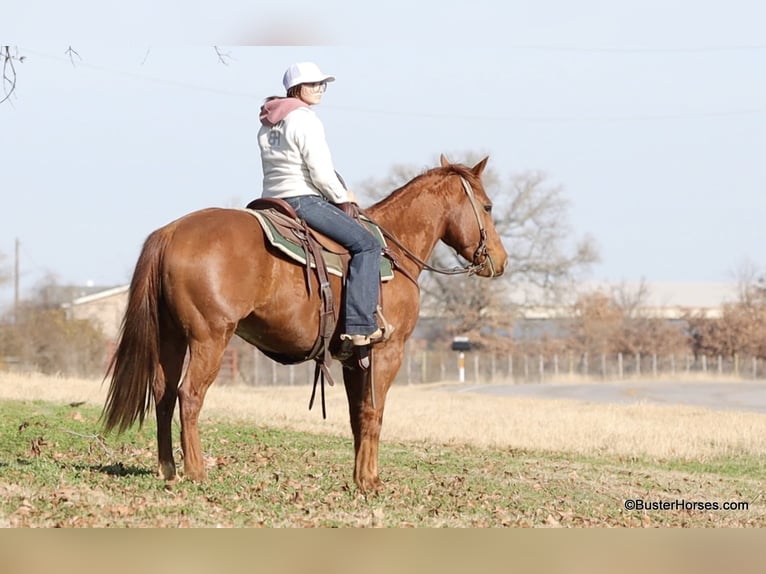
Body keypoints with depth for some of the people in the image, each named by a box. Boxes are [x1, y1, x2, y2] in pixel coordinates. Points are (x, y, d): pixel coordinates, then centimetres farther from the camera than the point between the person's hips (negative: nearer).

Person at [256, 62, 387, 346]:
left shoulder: (267, 125, 16)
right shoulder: (306, 121, -12)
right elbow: (321, 172, -18)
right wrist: (342, 196, 0)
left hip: (273, 201, 10)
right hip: (305, 202, -10)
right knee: (366, 245, -11)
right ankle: (360, 326, -22)